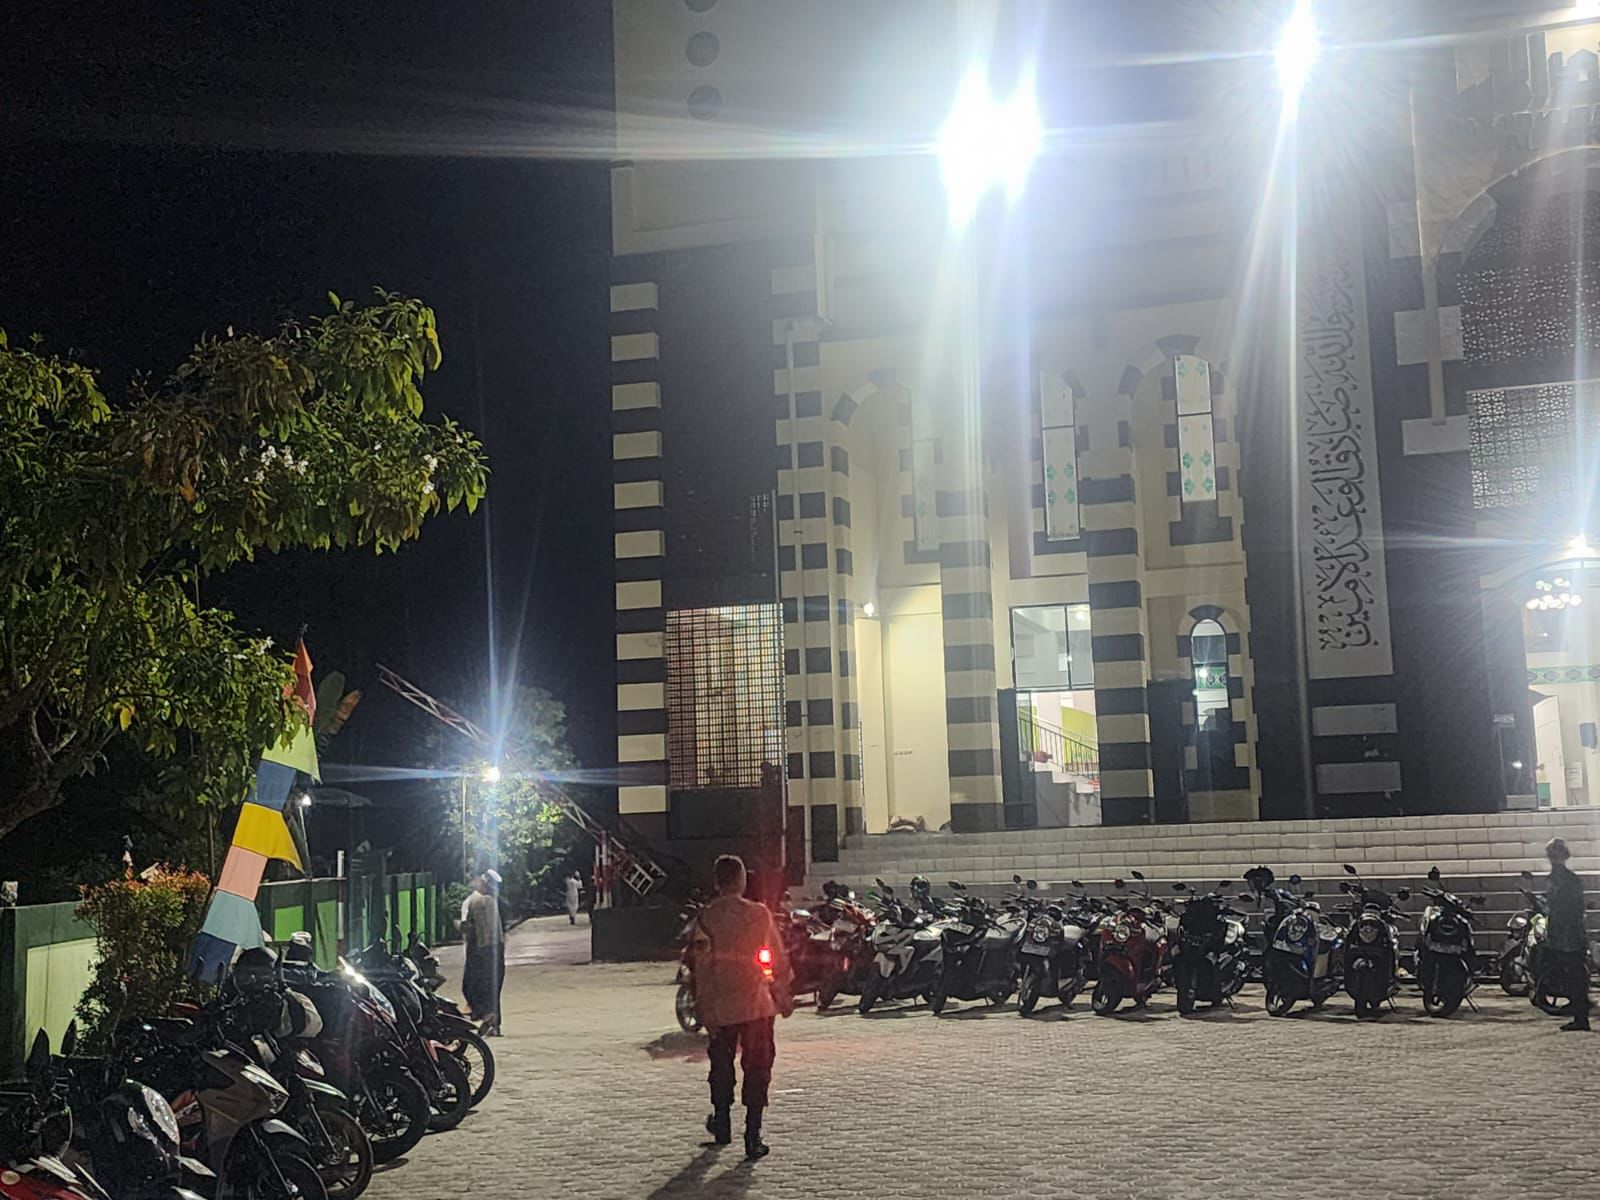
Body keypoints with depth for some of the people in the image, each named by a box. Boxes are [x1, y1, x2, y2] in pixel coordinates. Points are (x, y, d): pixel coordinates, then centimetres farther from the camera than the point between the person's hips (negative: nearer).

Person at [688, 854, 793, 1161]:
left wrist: (703, 1007, 0)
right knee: (757, 1068, 3)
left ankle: (722, 1124, 34)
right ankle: (753, 1137, -3)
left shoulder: (705, 918, -5)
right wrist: (783, 995, 14)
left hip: (720, 1006, 1)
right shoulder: (760, 914, -6)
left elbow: (701, 965, -5)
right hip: (757, 1004, -1)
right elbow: (778, 958, 1)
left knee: (721, 1064, 19)